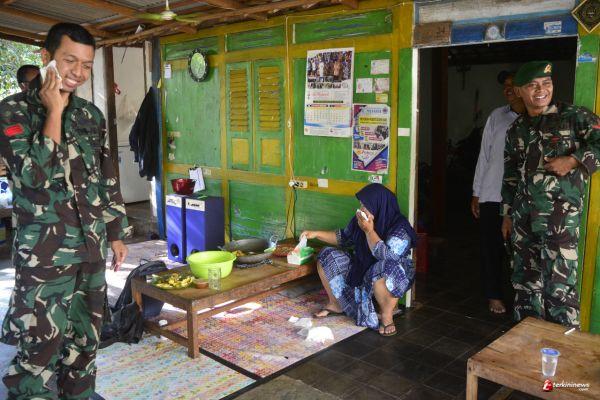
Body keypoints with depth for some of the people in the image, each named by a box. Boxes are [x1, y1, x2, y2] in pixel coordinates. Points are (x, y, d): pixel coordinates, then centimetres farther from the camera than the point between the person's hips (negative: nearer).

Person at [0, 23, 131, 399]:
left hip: (92, 247, 5)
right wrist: (54, 111, -16)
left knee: (85, 340, 15)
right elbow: (36, 174, -21)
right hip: (44, 251, -5)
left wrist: (116, 234, 14)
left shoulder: (92, 115, 8)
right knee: (40, 348, 0)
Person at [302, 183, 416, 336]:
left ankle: (387, 316, -18)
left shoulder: (399, 229, -22)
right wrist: (316, 234, 4)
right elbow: (343, 238, 12)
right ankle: (335, 304, 10)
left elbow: (386, 257, -34)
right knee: (327, 256, -3)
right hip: (362, 270, 7)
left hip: (394, 276, -7)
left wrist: (369, 231, -30)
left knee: (384, 270, -42)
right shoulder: (360, 220, -4)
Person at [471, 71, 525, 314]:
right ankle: (494, 295, 22)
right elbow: (484, 155, 7)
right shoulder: (497, 117, 5)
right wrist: (476, 193, 6)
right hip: (492, 194, 2)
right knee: (492, 247, 7)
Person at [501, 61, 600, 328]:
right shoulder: (516, 130, 14)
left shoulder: (573, 116, -2)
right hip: (523, 215, 6)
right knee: (525, 281, 13)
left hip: (560, 213, -6)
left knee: (559, 285, -7)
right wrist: (507, 213, 18)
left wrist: (573, 160, -19)